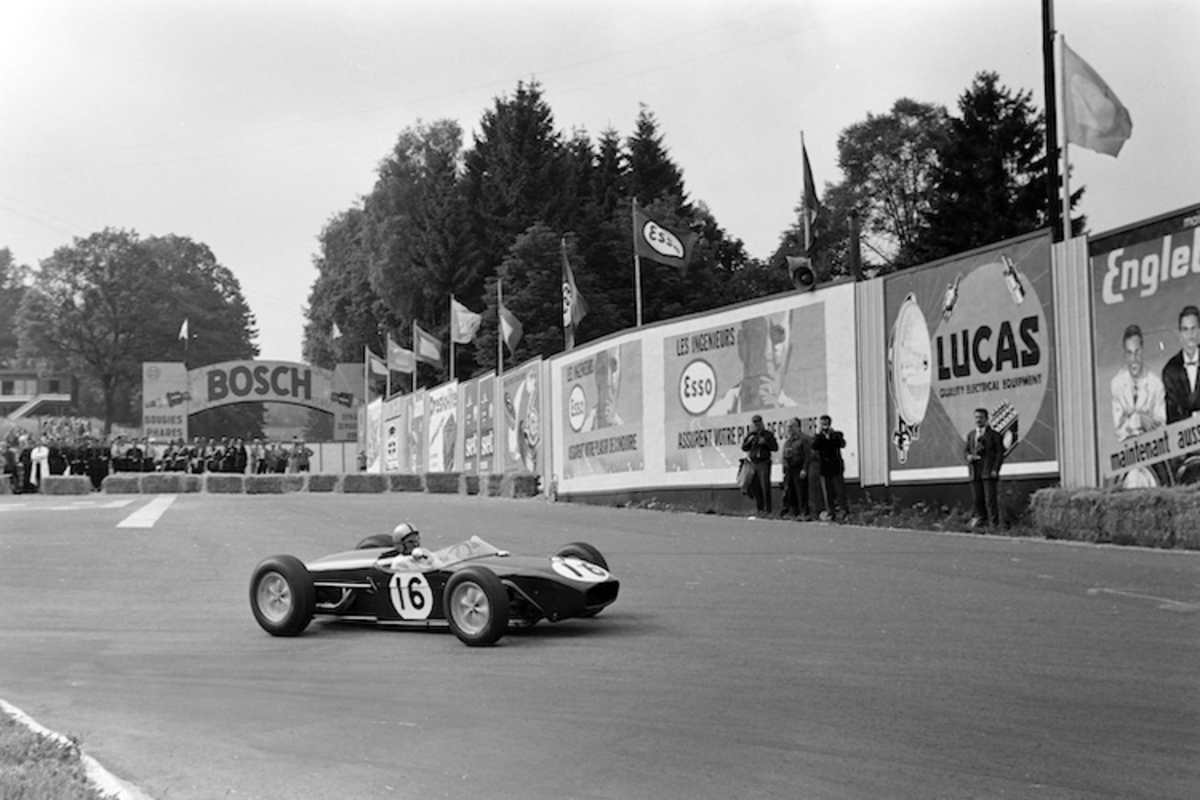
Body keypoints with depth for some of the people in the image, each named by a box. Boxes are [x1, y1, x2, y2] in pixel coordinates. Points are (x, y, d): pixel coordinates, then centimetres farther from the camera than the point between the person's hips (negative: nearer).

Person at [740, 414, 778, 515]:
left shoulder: (768, 434, 5)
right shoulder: (750, 435, 13)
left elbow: (775, 447, 2)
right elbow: (744, 448, 12)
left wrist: (765, 442, -11)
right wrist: (749, 441, -6)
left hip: (764, 463, -4)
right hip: (753, 463, 4)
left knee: (765, 487, -10)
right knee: (756, 487, 2)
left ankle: (767, 509, -10)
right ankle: (759, 508, 7)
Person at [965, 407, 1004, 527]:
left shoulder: (993, 434, 2)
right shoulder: (971, 435, 17)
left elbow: (1000, 453, -1)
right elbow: (966, 450, 21)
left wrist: (995, 469, -10)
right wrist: (968, 456, -3)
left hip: (989, 472, -5)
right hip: (975, 471, 5)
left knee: (991, 498, -7)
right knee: (977, 498, 5)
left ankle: (994, 523, -4)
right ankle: (980, 516, 22)